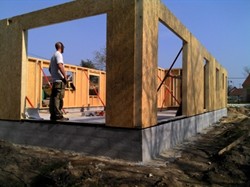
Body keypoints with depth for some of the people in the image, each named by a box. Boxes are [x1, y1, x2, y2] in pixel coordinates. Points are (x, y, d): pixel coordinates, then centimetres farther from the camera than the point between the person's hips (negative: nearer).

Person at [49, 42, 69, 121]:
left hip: (54, 80, 9)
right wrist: (65, 76, -17)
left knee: (54, 98, 8)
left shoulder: (53, 56, 23)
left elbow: (50, 68, 26)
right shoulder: (58, 54, -6)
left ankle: (53, 115, 11)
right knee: (58, 98, -10)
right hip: (60, 80, -9)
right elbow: (60, 66, -20)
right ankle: (58, 115, -11)